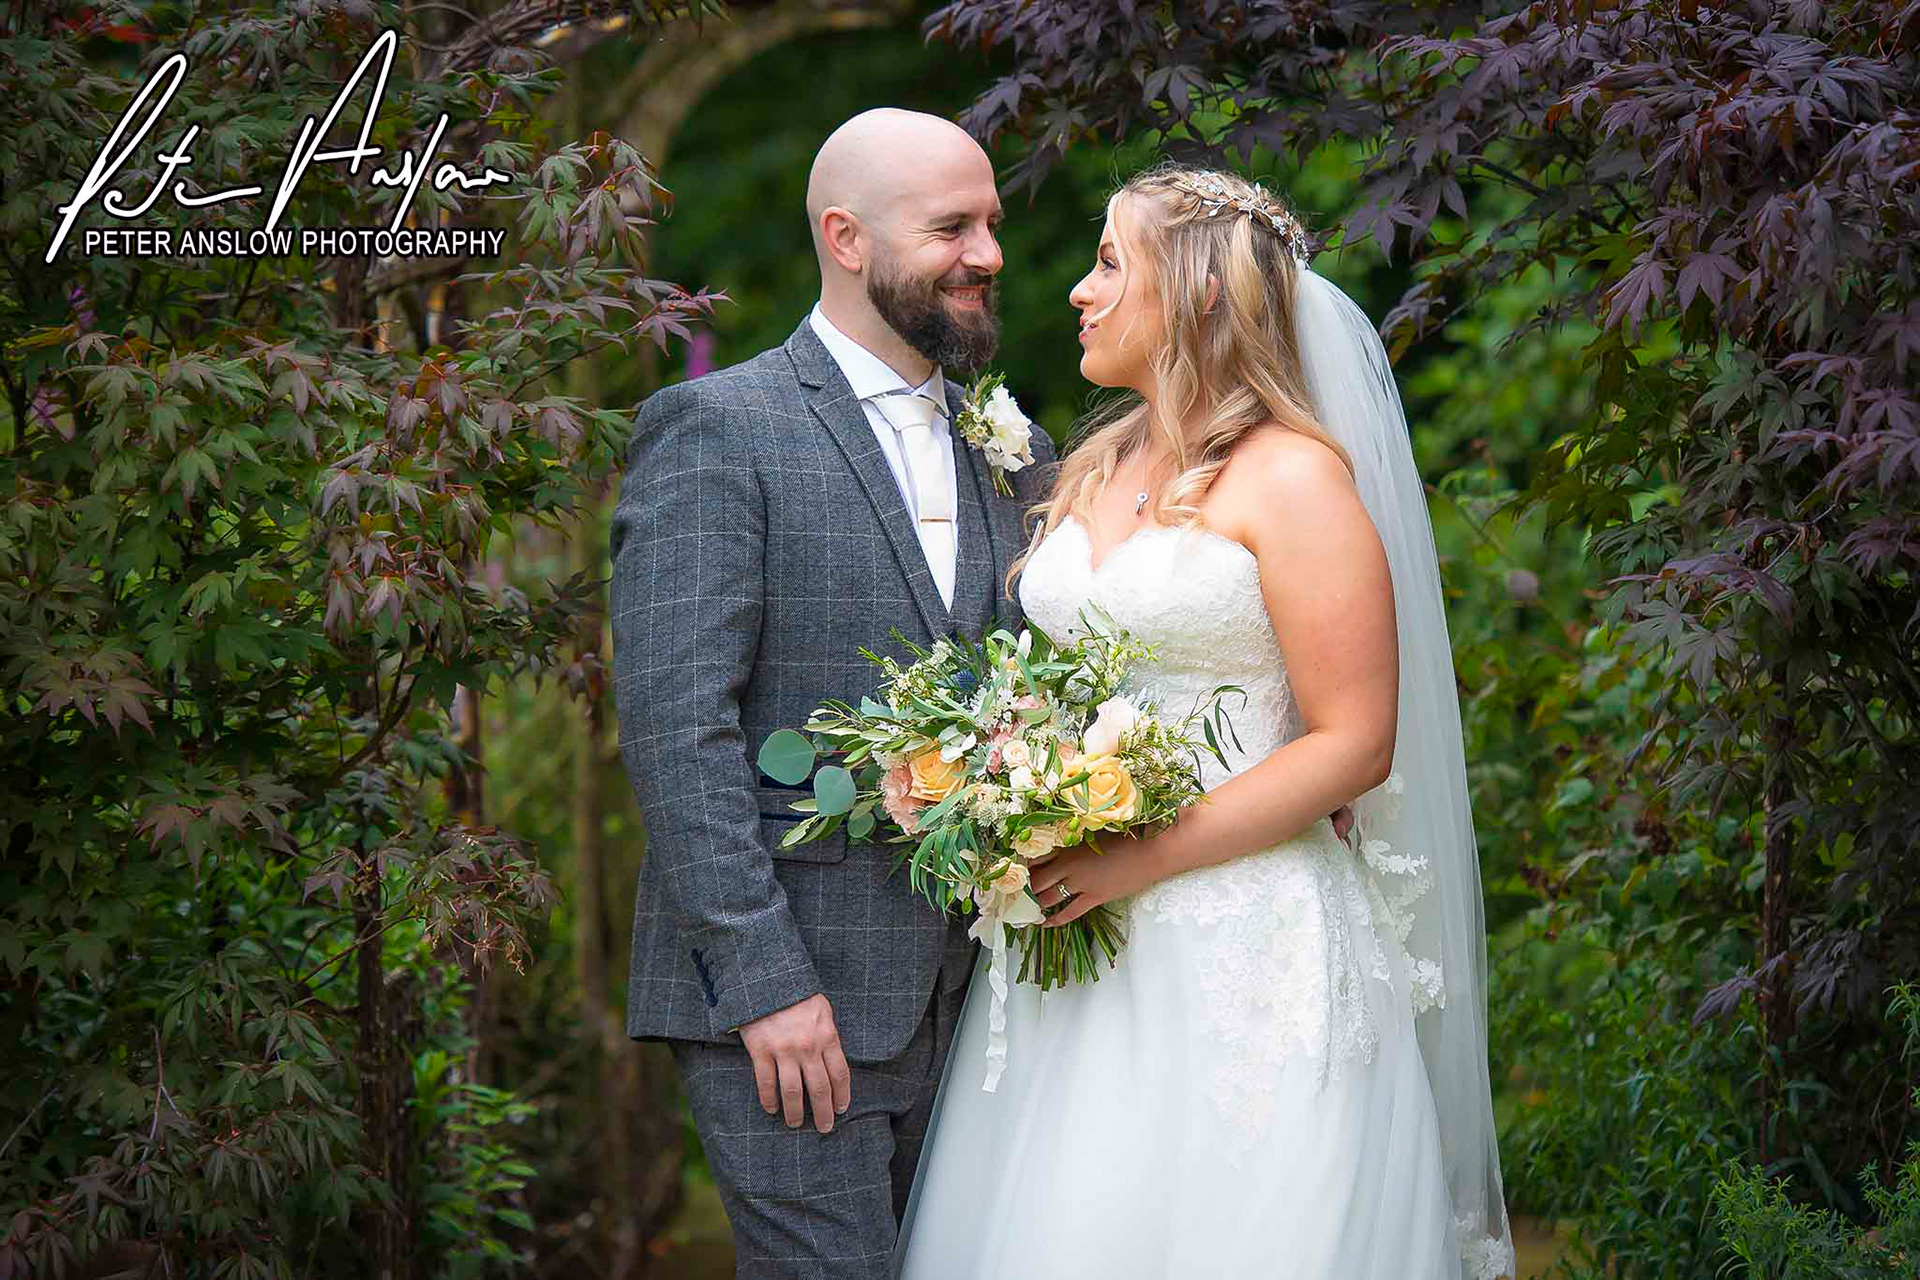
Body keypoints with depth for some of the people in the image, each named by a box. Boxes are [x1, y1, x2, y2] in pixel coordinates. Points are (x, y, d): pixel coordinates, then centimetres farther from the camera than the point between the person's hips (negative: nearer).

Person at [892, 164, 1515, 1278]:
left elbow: (1354, 745, -12)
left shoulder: (1291, 477, -8)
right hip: (1077, 930, 7)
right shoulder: (1099, 468, 15)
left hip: (1242, 950, -7)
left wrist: (1142, 859, -17)